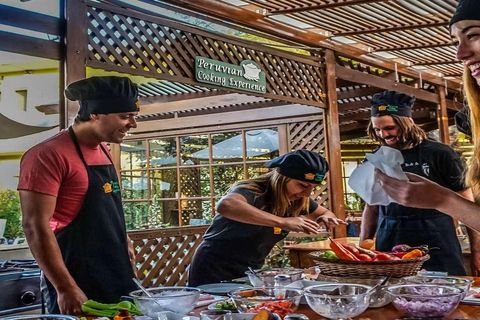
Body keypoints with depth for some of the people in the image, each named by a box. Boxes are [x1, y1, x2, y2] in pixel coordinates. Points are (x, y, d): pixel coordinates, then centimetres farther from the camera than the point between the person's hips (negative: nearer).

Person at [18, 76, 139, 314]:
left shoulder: (103, 151, 10)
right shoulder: (49, 155, -16)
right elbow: (35, 226, -20)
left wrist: (123, 240, 13)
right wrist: (66, 289, -21)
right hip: (78, 283, -8)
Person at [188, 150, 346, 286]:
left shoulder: (297, 200, -4)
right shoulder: (253, 192, -26)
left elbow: (325, 212, 13)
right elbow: (225, 205, -49)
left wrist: (326, 218, -13)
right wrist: (282, 221, -52)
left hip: (251, 271, 7)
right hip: (216, 270, -6)